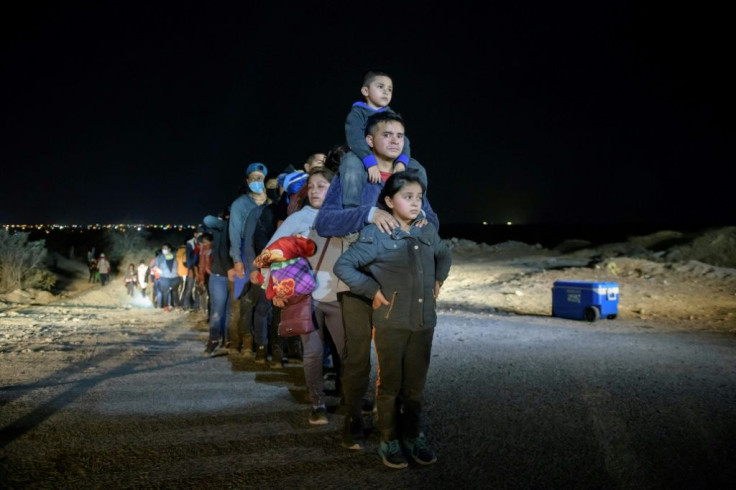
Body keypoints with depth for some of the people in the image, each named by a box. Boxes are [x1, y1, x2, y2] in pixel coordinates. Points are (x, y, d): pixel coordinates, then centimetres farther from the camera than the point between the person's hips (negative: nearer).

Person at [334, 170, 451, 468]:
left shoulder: (428, 232, 6)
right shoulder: (376, 234, -11)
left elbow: (444, 256, 27)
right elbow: (343, 266, -12)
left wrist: (438, 280, 15)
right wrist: (372, 290, -12)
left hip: (424, 322, 4)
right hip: (391, 323, -4)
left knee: (415, 384, 13)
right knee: (390, 384, 8)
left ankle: (413, 437, 28)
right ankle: (389, 441, 22)